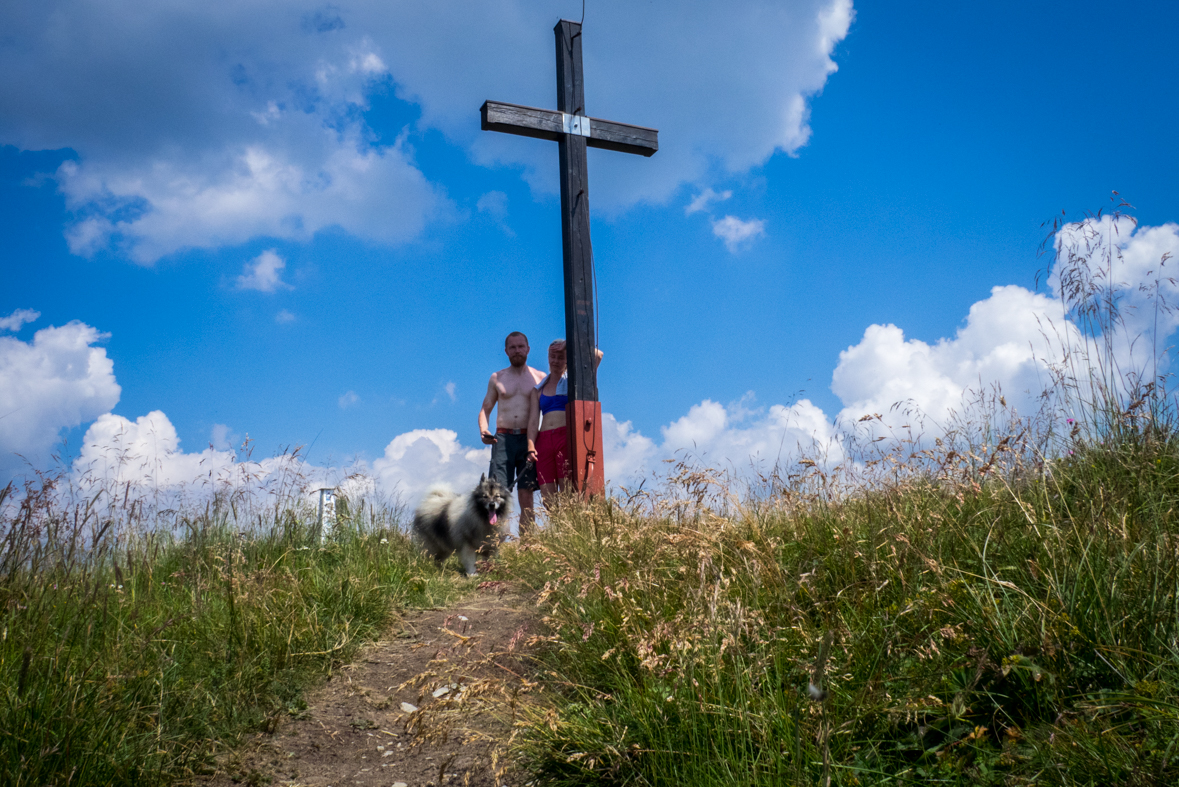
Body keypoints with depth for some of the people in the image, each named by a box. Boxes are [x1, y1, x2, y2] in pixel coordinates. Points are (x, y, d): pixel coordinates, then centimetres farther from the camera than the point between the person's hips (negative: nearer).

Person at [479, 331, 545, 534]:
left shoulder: (540, 377, 10)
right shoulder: (496, 378, 14)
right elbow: (485, 409, 16)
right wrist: (483, 430, -7)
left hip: (528, 440, -1)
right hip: (503, 439, 1)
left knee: (526, 496, -3)